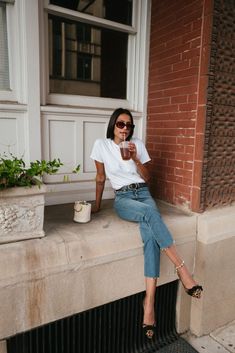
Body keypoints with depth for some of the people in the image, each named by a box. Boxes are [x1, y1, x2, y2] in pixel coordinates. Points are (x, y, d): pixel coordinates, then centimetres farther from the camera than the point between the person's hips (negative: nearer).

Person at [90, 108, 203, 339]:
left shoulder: (138, 144, 7)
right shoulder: (101, 145, 3)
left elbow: (147, 177, 8)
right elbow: (100, 177, 10)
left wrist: (136, 159, -9)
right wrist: (97, 205, 14)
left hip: (143, 193, 2)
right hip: (123, 198, -2)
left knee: (150, 232, -30)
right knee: (151, 213, -36)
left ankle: (149, 300, -29)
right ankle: (182, 269, -29)